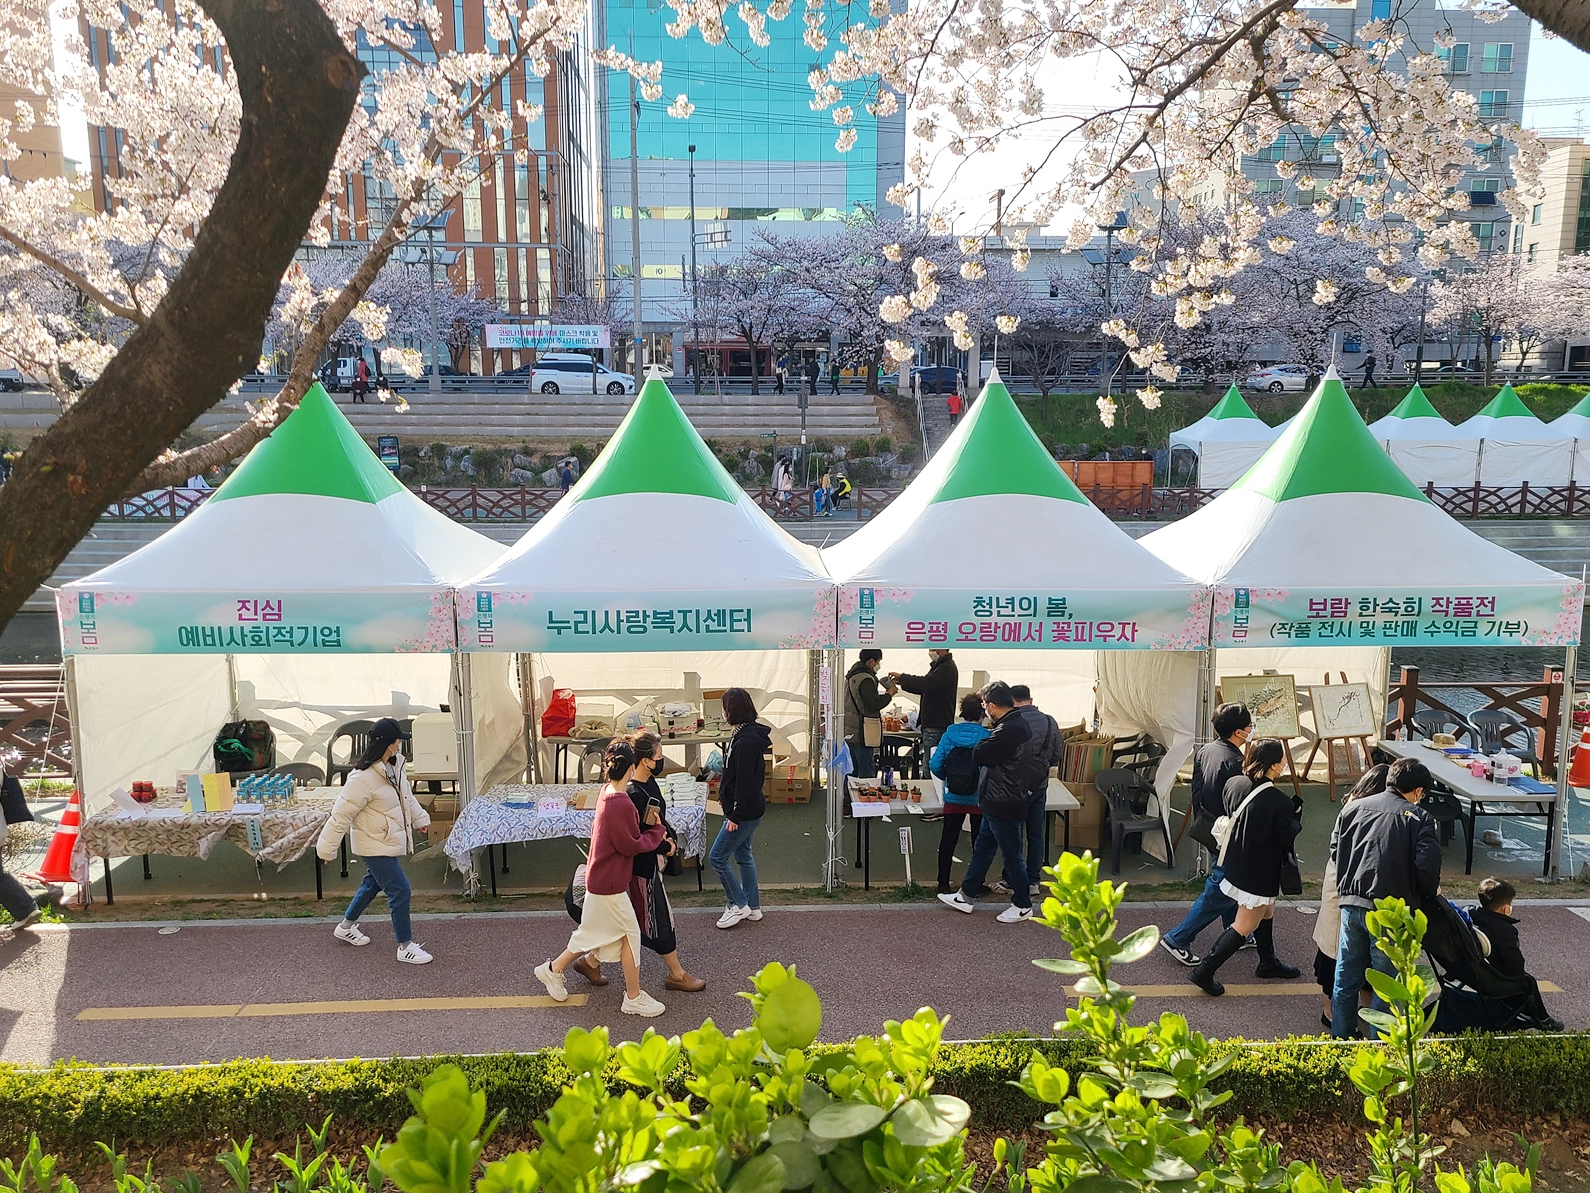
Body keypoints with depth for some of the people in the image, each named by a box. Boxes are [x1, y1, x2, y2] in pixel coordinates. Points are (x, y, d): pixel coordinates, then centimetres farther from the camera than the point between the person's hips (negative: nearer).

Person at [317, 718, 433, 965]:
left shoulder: (393, 766, -2)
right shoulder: (363, 778, -30)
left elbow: (406, 796, 17)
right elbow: (342, 814, -22)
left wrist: (420, 817, 28)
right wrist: (328, 847, -15)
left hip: (388, 840, 10)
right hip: (375, 845, -10)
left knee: (374, 883, 26)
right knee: (400, 890, -5)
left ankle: (346, 927, 48)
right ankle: (405, 946, 9)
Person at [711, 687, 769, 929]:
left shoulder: (745, 741, -25)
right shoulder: (746, 734, 6)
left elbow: (745, 781, -25)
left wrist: (735, 815, -20)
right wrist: (725, 797, 21)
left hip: (745, 812, -10)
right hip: (748, 810, 10)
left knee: (717, 857, 0)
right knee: (743, 855, 19)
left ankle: (739, 905, 12)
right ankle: (752, 907, 28)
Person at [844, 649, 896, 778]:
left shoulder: (851, 675, 14)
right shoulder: (866, 679, -17)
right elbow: (873, 705, -21)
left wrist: (884, 690, 10)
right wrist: (889, 694, -8)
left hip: (848, 732, 10)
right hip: (861, 733, -10)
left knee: (851, 772, 15)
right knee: (866, 773, -6)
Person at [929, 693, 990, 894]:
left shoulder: (950, 733, -4)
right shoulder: (986, 737, -12)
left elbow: (934, 765, -7)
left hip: (953, 798, 2)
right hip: (978, 800, -2)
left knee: (948, 840, 11)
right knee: (979, 842, 13)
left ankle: (943, 884, 15)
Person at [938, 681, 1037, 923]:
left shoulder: (1008, 731, -26)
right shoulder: (1019, 725, 7)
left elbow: (979, 755, -22)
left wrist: (984, 741, -5)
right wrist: (990, 740, 0)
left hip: (1005, 805, -10)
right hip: (998, 803, 10)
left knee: (1012, 855, 5)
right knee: (982, 848, 18)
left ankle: (1023, 906, 20)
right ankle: (966, 896, 28)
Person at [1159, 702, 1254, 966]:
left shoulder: (1206, 751, 1)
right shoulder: (1235, 762, -25)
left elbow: (1196, 792, 9)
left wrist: (1200, 821, 19)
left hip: (1207, 825, 9)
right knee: (1218, 893, 0)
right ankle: (1178, 939, 3)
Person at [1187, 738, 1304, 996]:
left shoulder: (1233, 784, -8)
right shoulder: (1280, 801, -25)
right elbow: (1286, 839, -14)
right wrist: (1296, 818, 5)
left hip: (1235, 865, 8)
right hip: (1260, 873, -8)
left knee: (1266, 912, 28)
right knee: (1245, 926, 5)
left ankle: (1268, 962, 45)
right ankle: (1205, 971, 4)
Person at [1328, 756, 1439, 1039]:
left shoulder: (1353, 807, 7)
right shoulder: (1419, 818, -4)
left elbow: (1335, 850, 9)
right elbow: (1427, 865, -13)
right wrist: (1430, 893, 6)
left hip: (1351, 903, 4)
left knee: (1346, 976, 15)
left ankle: (1341, 1036, 27)